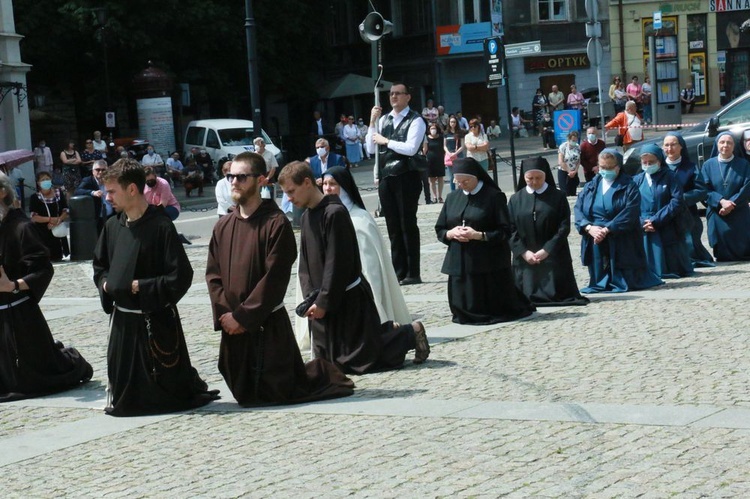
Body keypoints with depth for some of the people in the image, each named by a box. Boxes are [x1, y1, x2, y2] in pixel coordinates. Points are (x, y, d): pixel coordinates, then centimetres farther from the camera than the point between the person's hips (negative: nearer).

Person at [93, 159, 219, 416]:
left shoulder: (160, 226, -16)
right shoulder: (112, 226, 4)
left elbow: (180, 276, -18)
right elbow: (99, 266, 19)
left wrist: (140, 287, -17)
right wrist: (106, 284, -1)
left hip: (155, 320, -6)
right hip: (122, 318, 6)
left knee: (169, 390, 3)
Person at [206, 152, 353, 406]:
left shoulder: (276, 223, -12)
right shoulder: (223, 226, 7)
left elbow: (274, 278, -15)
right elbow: (212, 273, 5)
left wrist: (242, 316, -16)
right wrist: (224, 313, -9)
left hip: (268, 325, -6)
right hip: (233, 327, 6)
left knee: (276, 392, -1)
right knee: (244, 395, 14)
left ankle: (324, 375, 26)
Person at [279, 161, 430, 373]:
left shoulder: (335, 213, -19)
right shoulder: (307, 216, 8)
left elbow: (339, 263, -22)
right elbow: (305, 264, 11)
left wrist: (323, 301, -19)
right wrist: (311, 297, -1)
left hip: (348, 299, -9)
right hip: (324, 300, 9)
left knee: (362, 358, -4)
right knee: (326, 359, 14)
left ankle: (411, 333, 15)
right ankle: (389, 331, 24)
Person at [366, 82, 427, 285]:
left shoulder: (415, 121, -5)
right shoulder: (383, 120, 13)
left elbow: (411, 148, -18)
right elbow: (371, 148, 10)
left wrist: (386, 141, -10)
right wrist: (372, 122, 1)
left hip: (406, 176, -6)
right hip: (385, 177, 6)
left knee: (408, 224, -3)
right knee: (393, 226, 9)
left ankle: (413, 273, 3)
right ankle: (398, 272, 15)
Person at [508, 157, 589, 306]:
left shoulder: (558, 197, 1)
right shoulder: (516, 199, 6)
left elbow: (564, 227, -4)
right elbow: (511, 230, 1)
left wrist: (547, 250, -13)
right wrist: (523, 252, -11)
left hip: (554, 257, -1)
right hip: (525, 259, 1)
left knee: (556, 294, -2)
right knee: (528, 297, 0)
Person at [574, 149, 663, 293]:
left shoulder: (629, 187, 1)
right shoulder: (589, 187, 15)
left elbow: (629, 215, -13)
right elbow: (578, 210, 2)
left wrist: (607, 230, -22)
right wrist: (589, 227, -17)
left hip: (622, 246, -4)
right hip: (595, 246, 4)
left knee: (626, 284, -2)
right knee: (598, 284, 5)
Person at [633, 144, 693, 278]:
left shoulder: (669, 177, 2)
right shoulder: (637, 180, 8)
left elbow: (677, 201, -9)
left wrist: (656, 221, -15)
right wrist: (642, 223, -17)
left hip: (669, 231, -1)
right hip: (645, 232, 1)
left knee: (676, 269, 3)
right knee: (653, 271, 1)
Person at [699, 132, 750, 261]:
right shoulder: (708, 165, 7)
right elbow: (705, 189, 0)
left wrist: (732, 203, -15)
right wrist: (721, 201, -16)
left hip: (739, 216, 0)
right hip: (717, 215, 0)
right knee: (723, 255, -1)